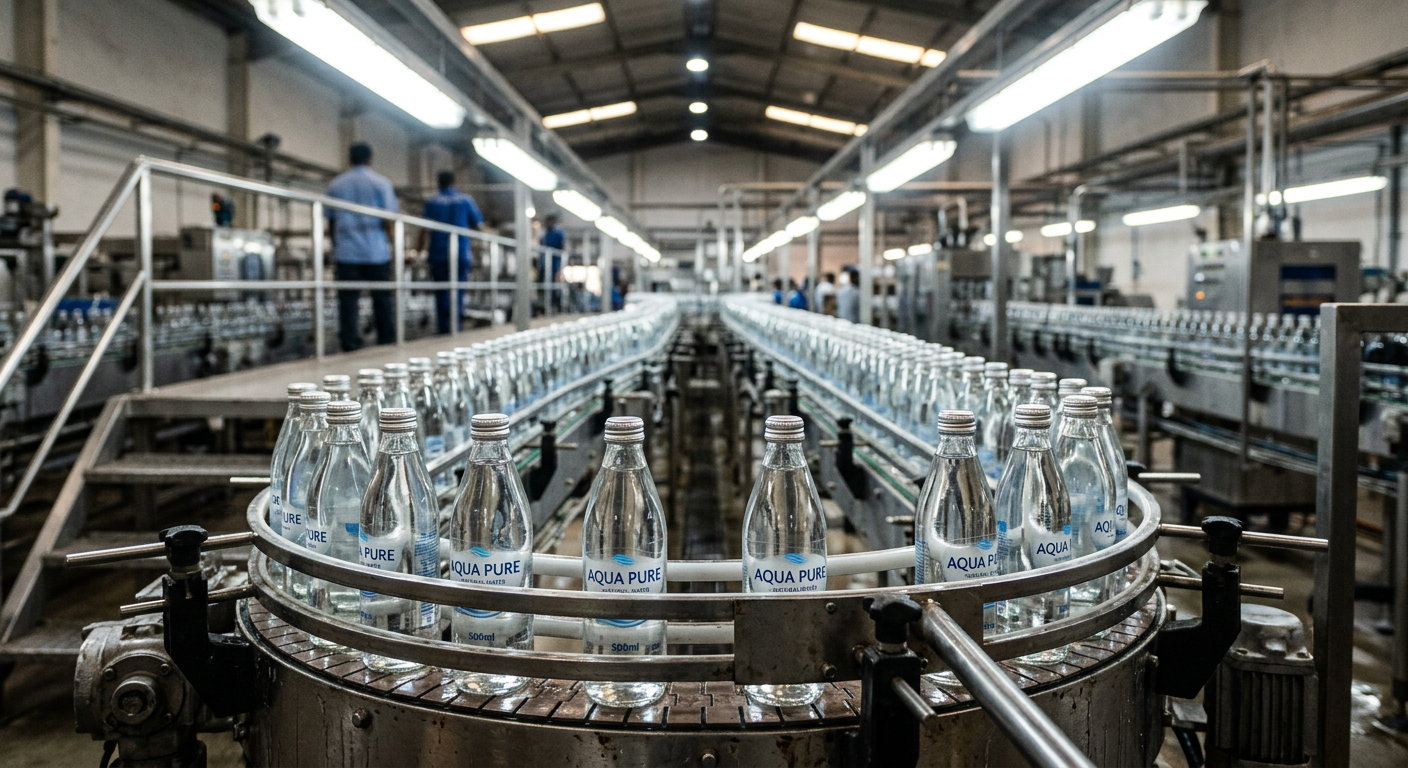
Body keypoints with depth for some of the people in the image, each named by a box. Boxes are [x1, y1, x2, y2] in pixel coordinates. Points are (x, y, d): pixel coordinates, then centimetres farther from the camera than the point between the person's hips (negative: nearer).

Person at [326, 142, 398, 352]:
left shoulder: (335, 185, 10)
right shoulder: (380, 183, 1)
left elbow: (330, 222, 13)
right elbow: (388, 220, -4)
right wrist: (391, 244, 6)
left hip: (345, 253, 2)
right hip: (376, 252, -2)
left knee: (348, 301, 1)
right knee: (382, 299, 5)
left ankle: (350, 346, -3)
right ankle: (387, 345, 8)